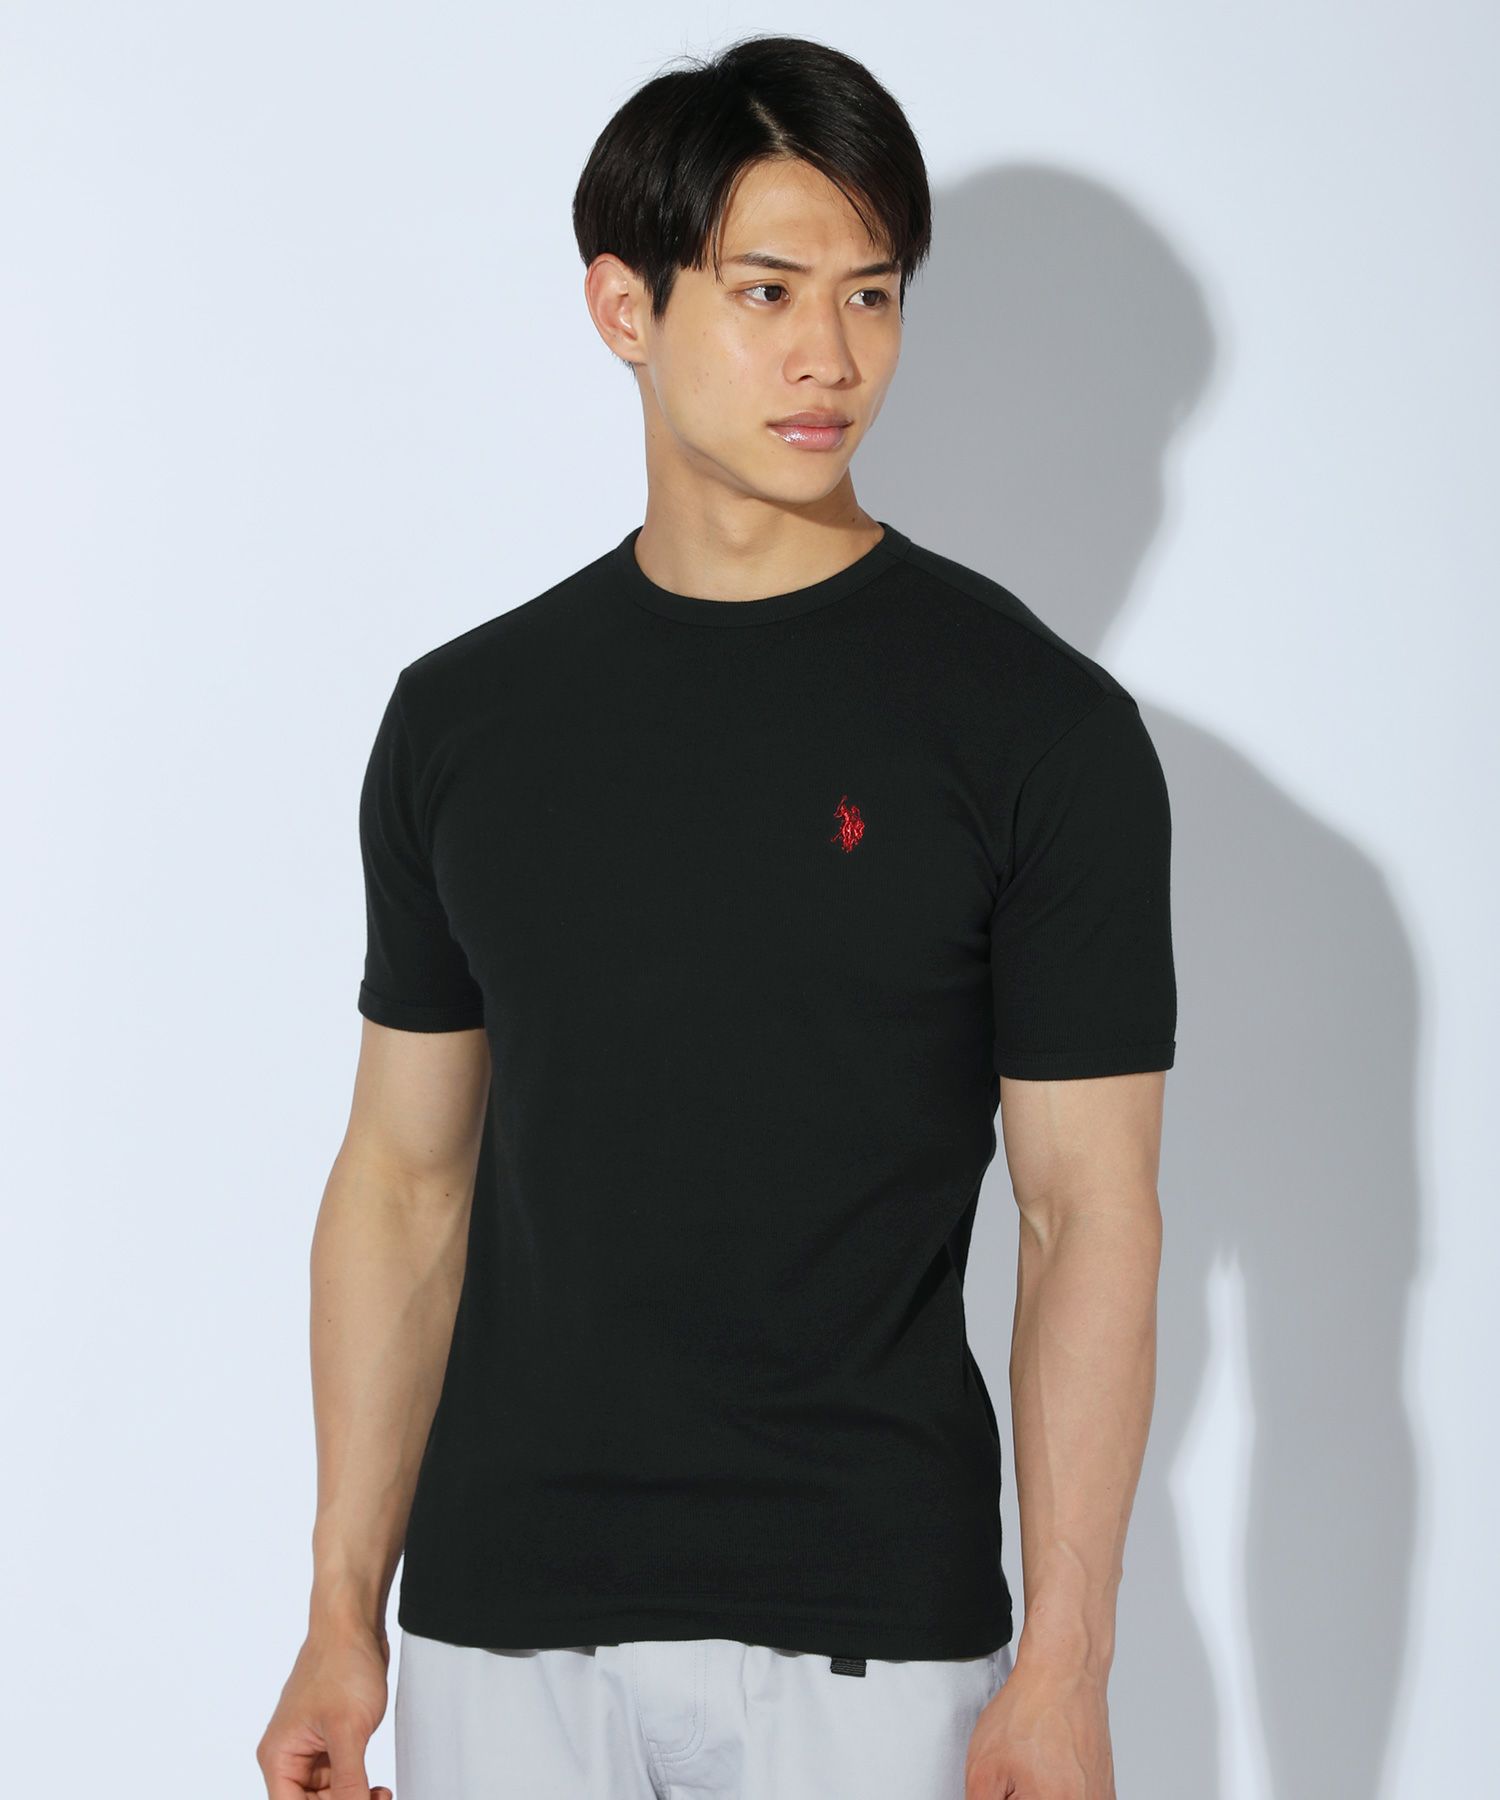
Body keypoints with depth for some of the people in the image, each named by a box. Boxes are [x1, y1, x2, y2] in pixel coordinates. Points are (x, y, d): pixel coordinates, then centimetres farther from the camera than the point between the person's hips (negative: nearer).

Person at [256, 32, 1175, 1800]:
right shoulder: (463, 716, 6)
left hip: (867, 1637, -3)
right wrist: (342, 1609, 6)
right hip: (505, 1625, 3)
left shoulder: (1038, 725, -4)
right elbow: (407, 1176, 10)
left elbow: (1088, 1210, -5)